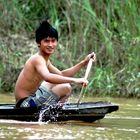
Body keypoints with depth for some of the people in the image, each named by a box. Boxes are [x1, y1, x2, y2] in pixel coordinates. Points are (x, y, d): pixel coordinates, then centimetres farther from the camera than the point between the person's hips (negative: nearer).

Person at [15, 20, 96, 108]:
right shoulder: (38, 59, -21)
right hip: (26, 104, -11)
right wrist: (74, 80, -44)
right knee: (66, 88, -19)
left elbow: (61, 75, 18)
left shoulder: (45, 60, 11)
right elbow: (47, 77, -41)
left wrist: (84, 63, 11)